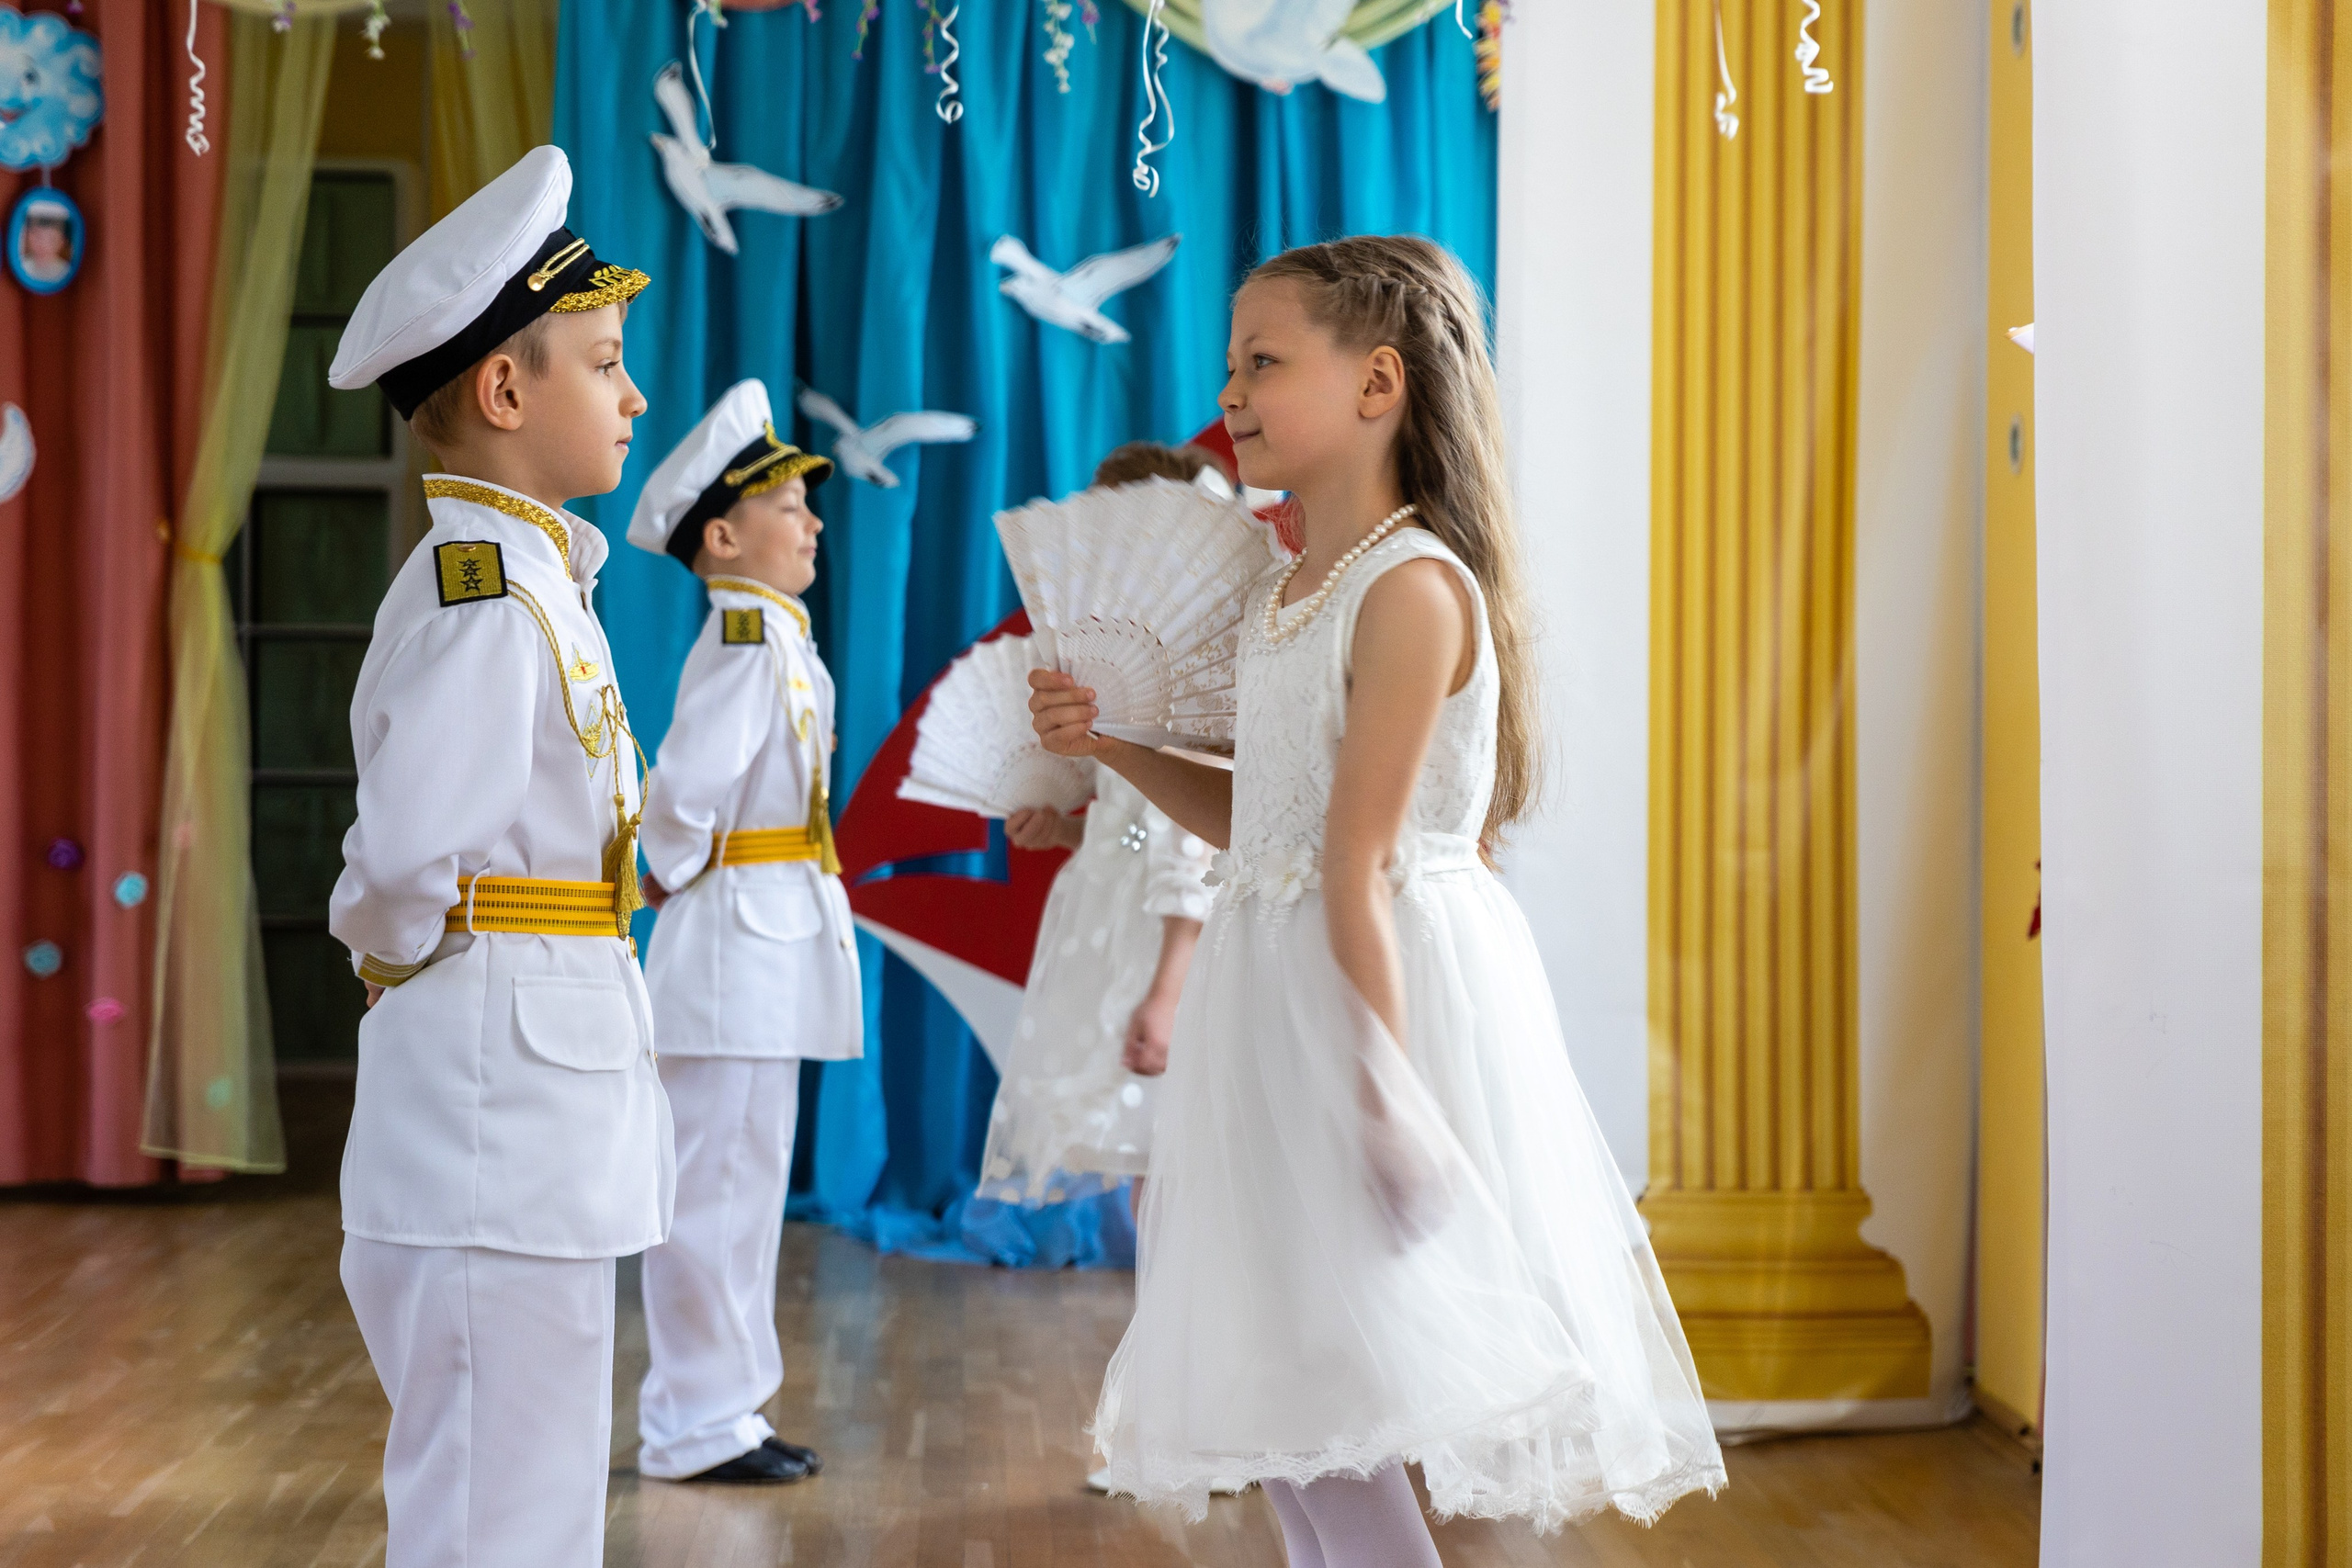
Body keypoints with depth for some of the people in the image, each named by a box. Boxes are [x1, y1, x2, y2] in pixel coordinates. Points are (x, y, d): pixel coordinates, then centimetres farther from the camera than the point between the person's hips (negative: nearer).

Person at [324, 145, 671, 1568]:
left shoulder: (532, 581, 14)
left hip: (549, 1116, 10)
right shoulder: (480, 598, -17)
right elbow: (406, 870, -24)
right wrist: (421, 958, -5)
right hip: (495, 1100, -10)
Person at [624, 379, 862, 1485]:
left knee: (742, 1180, 15)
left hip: (768, 943, 10)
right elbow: (688, 787, -25)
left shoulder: (770, 637, 16)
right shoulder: (749, 636, -16)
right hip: (737, 938, -10)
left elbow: (695, 790, 22)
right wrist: (675, 876, -9)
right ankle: (697, 1429, 6)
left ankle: (717, 1415, 24)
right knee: (718, 1186, -3)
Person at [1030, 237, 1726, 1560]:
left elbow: (1357, 864, -21)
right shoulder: (1287, 592, 12)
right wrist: (1112, 745, 9)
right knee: (1287, 1409, 14)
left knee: (1327, 1409, -7)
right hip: (1275, 986, 9)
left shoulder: (1412, 589, -15)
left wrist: (1380, 1087, -21)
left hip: (1385, 973, -9)